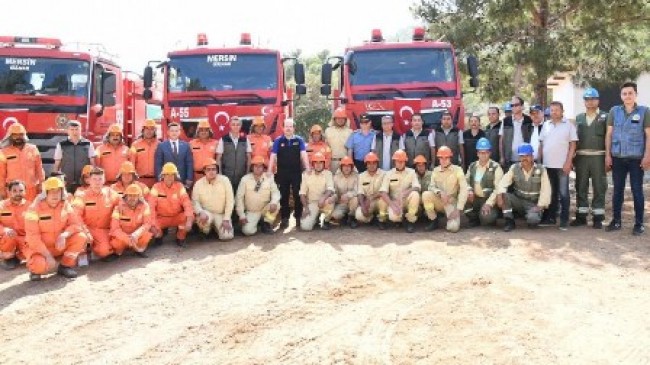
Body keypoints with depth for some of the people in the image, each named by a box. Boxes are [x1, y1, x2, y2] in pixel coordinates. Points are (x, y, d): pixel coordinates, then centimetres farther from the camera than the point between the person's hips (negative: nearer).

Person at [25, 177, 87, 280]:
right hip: (41, 248, -4)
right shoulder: (35, 208, -16)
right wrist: (48, 255, -26)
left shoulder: (65, 205, -3)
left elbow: (75, 225, -7)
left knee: (81, 237, -19)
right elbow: (32, 236, -19)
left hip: (60, 246, 4)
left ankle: (65, 266, -2)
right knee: (39, 265, -35)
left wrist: (64, 235, -30)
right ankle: (36, 269, 5)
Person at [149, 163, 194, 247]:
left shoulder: (180, 186, -6)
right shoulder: (156, 187, -9)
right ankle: (159, 234, 10)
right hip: (161, 218, -1)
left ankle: (180, 238, -1)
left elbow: (187, 204, -17)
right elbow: (151, 206, -16)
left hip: (177, 217, 1)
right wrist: (153, 224, -29)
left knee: (190, 216, -28)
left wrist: (189, 221, -33)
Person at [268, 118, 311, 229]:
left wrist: (307, 168, -16)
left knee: (298, 195, 3)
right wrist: (269, 171, -11)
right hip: (282, 173, 0)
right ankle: (284, 219, 13)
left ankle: (298, 217, 12)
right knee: (284, 196, 6)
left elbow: (303, 154, -6)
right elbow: (273, 155, -4)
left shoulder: (299, 140, 2)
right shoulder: (278, 141, 1)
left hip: (297, 172, 0)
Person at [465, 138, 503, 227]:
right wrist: (469, 190, -9)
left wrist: (488, 203, -23)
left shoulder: (496, 167, -8)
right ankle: (474, 218, 3)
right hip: (474, 199, 5)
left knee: (486, 217, -32)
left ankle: (490, 214, 9)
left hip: (488, 200, -5)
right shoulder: (472, 166, 9)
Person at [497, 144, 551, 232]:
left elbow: (545, 190, -11)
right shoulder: (514, 168, -2)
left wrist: (540, 206, -18)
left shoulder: (541, 170, -8)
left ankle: (534, 214, 7)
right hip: (518, 200, 3)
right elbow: (504, 182, -12)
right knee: (504, 196, -27)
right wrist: (499, 195, -30)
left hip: (533, 204, -3)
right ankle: (509, 221, -10)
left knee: (533, 220, -33)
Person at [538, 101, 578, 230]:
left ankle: (564, 220, 4)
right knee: (550, 193, 11)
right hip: (547, 165, 4)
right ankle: (550, 217, 18)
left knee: (563, 193, -1)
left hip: (562, 165, -4)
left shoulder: (569, 125, 0)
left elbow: (572, 145, -4)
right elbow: (541, 144, 14)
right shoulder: (546, 125, 11)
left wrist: (568, 162, -12)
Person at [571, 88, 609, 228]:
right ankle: (581, 216, 14)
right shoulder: (579, 118, 13)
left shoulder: (604, 117, 2)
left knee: (599, 188, 1)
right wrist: (573, 156, 8)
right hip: (581, 156, 4)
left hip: (598, 157, -3)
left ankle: (598, 217, 6)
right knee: (581, 187, 7)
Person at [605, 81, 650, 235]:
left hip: (636, 158, -2)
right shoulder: (614, 111, 5)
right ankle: (616, 220, 18)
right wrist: (607, 155, 1)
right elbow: (609, 134, 7)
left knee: (637, 190, 2)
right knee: (618, 190, 9)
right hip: (617, 158, 2)